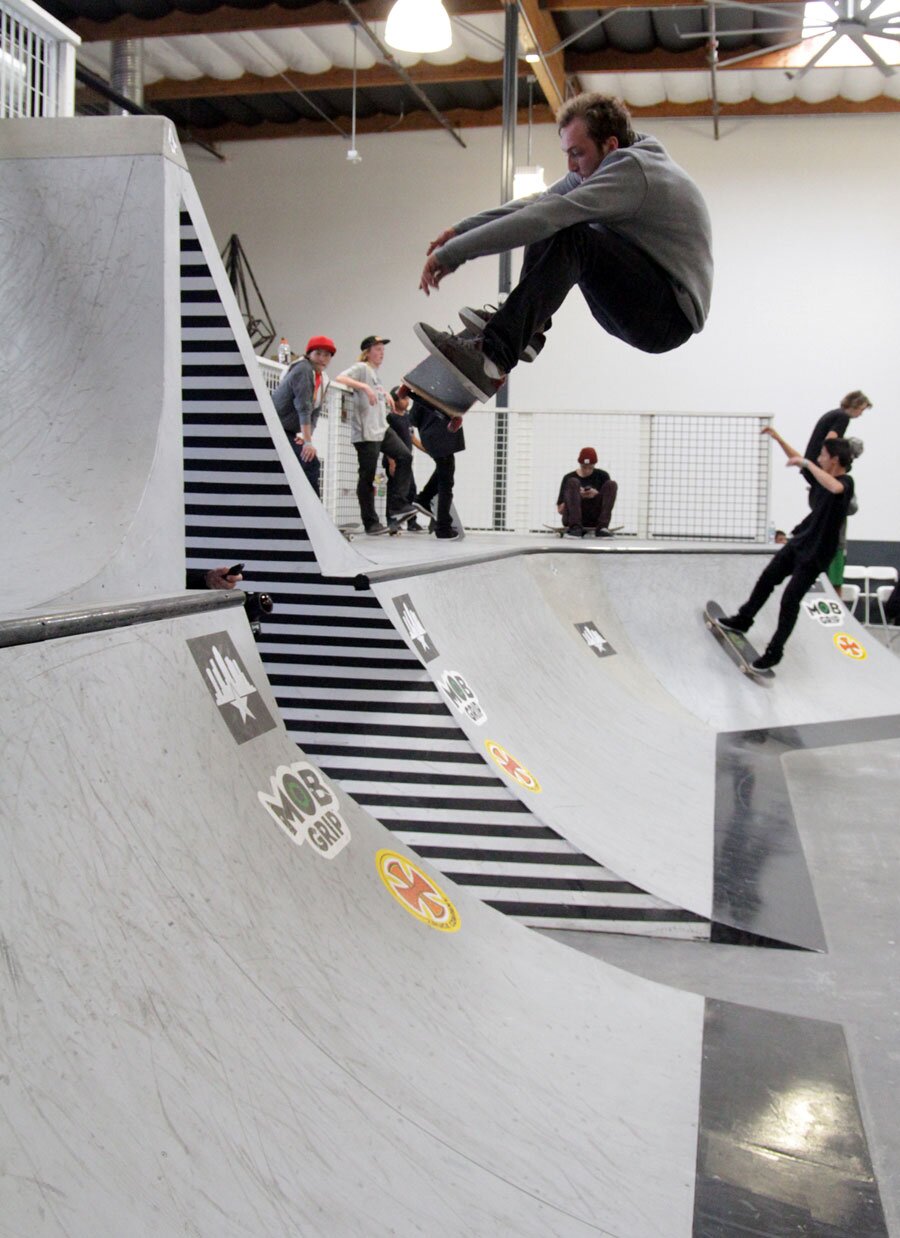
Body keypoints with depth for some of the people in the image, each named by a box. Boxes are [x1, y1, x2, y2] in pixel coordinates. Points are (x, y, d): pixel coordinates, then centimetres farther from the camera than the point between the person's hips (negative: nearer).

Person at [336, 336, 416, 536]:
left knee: (405, 456, -4)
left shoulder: (375, 373, 20)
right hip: (365, 433, -9)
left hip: (382, 429, 9)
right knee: (367, 476, -3)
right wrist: (365, 387, -31)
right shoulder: (361, 368, -6)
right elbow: (340, 378, -23)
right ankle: (371, 523, 2)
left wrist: (385, 394, 23)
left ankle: (396, 505, -1)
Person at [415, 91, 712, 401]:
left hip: (672, 315, -10)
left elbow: (544, 218, -28)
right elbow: (538, 204, 7)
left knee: (570, 238, -30)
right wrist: (461, 230, -5)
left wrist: (452, 253, -28)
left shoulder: (632, 170, -21)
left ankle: (491, 358, -36)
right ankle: (528, 328, -3)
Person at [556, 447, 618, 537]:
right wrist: (575, 496, -13)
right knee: (573, 482, -20)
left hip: (595, 519, 2)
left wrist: (597, 495, -12)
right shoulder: (569, 478, 5)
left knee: (611, 484, -12)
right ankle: (575, 527, -35)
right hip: (572, 518, -1)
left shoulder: (602, 475, 10)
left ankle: (602, 527, -28)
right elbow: (560, 510, 3)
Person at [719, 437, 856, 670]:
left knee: (790, 601, -5)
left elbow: (835, 488, -45)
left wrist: (807, 463, -37)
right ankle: (743, 620, 37)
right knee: (767, 579, 18)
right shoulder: (822, 475, 3)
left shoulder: (846, 482, -20)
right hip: (799, 541, 8)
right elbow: (798, 462, 19)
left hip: (815, 553, -8)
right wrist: (778, 438, 13)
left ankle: (774, 652, 7)